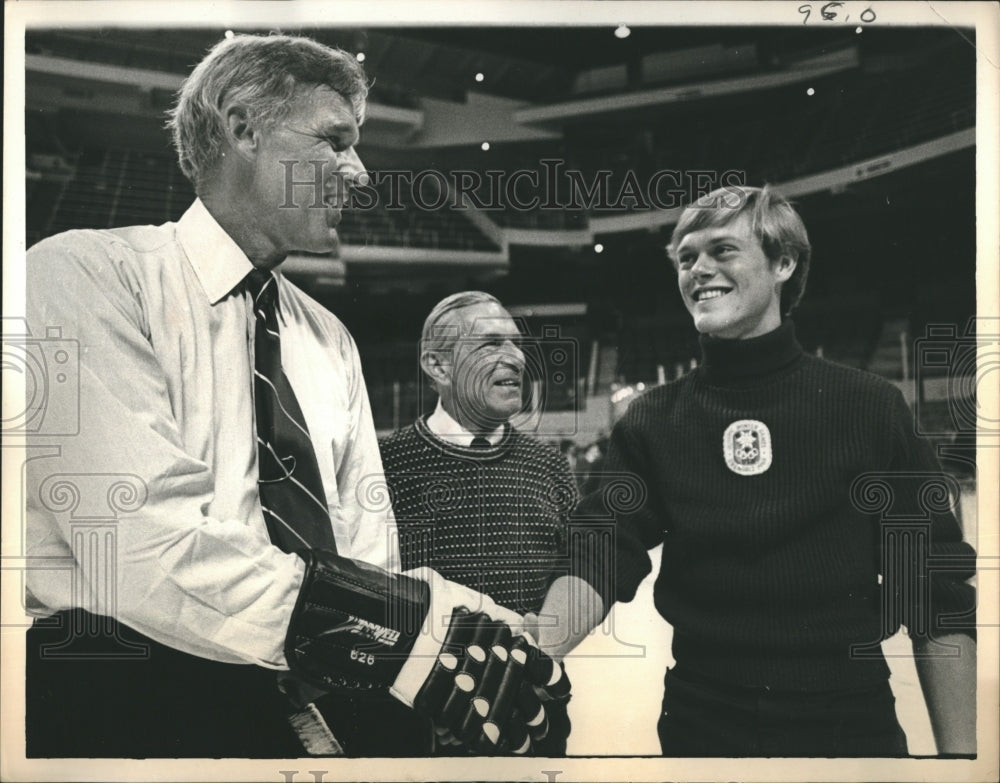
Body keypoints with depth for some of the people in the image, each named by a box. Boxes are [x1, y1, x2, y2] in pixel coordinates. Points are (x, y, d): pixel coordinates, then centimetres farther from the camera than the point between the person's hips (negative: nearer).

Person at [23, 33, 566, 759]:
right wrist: (407, 625, -24)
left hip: (307, 703, 5)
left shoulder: (331, 343, 12)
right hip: (112, 700, -4)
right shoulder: (86, 272, -6)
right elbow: (145, 547, -18)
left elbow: (364, 550, 7)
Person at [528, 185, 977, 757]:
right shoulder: (652, 423, 1)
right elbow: (601, 562, -8)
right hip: (700, 725, 2)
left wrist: (959, 749, -5)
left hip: (850, 725, -1)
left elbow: (937, 600, -2)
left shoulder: (870, 407, -4)